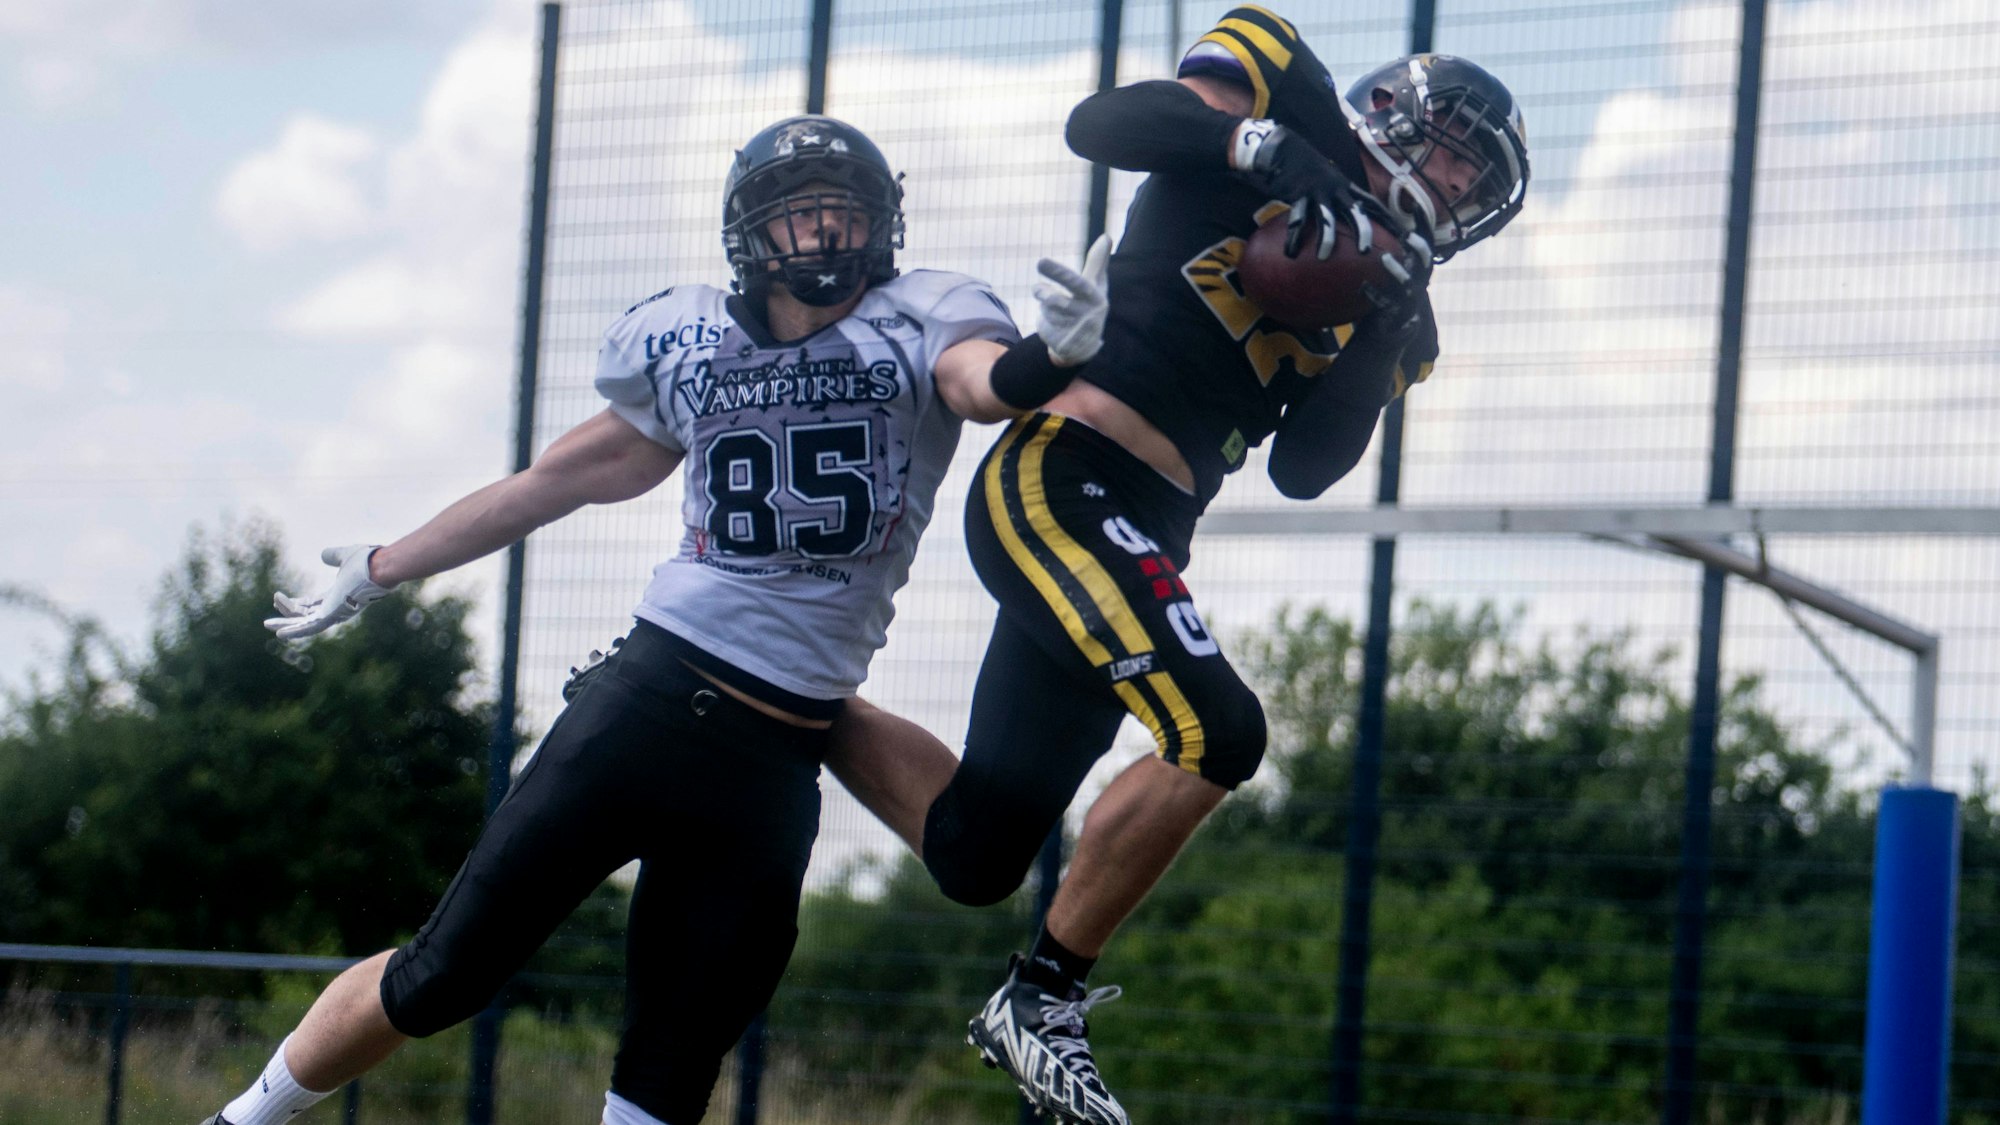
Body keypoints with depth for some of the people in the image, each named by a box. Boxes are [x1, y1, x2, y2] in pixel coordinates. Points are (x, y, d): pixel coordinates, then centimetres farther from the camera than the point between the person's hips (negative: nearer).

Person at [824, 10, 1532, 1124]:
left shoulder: (1384, 306, 20)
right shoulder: (1290, 92, 1)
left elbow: (1304, 469, 9)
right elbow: (1099, 123, -12)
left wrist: (1377, 340, -4)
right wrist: (1268, 147, -23)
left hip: (1136, 538, 9)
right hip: (1059, 479, -9)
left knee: (976, 857, 7)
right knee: (1216, 733, -24)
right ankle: (1042, 1000, -10)